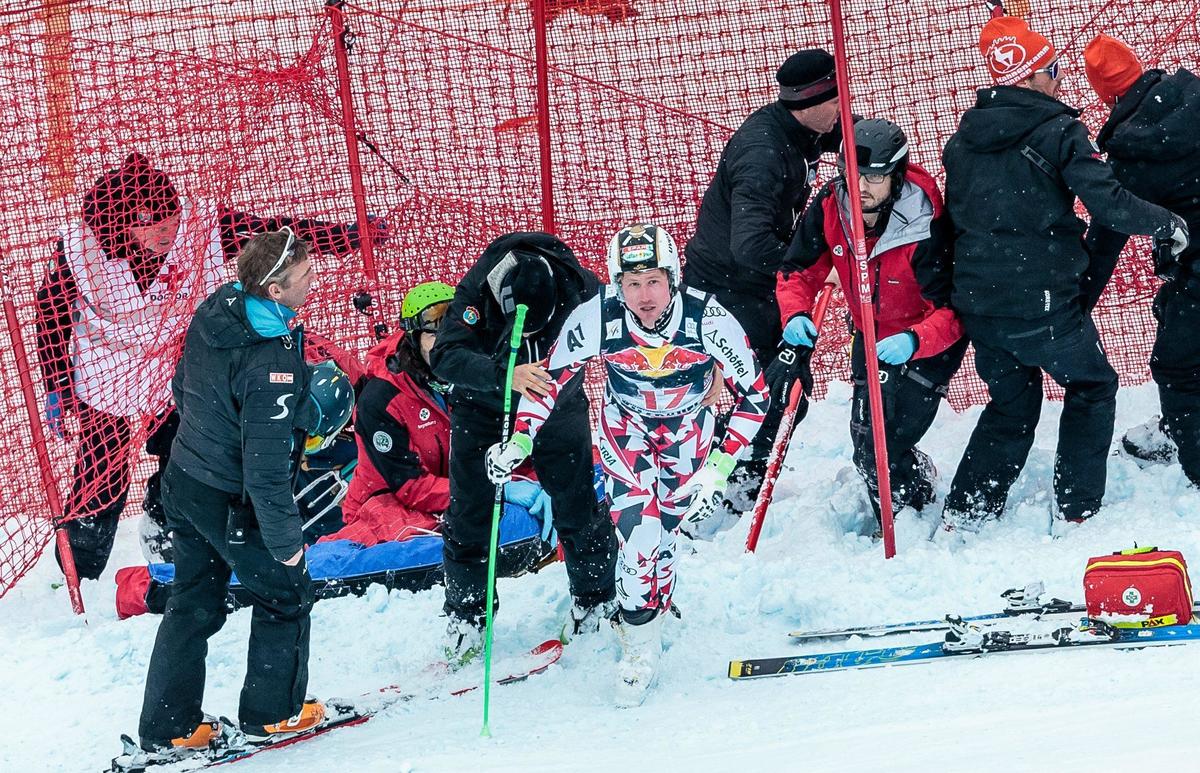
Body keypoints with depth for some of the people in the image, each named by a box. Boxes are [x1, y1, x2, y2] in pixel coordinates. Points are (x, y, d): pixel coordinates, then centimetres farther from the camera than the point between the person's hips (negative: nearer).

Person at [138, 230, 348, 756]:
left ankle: (167, 728, 25)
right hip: (231, 504, -8)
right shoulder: (271, 361, -31)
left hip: (183, 478, 8)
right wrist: (286, 541, -18)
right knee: (285, 593, 16)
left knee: (194, 604, 20)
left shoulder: (214, 311, -6)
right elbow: (266, 466, -28)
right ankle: (272, 712, 28)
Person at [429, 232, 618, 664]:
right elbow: (445, 356, -40)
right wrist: (505, 375, -56)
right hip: (484, 407, 0)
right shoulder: (476, 292, -31)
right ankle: (465, 618, 18)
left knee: (579, 505, 1)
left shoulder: (578, 289, -27)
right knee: (469, 514, 3)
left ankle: (597, 603, 21)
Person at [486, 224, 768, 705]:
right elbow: (552, 376, -11)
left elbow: (754, 394, -18)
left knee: (661, 536, -7)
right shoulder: (597, 319, -29)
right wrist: (518, 441, -18)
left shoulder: (709, 320, -31)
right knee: (638, 536, -15)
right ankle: (640, 647, 4)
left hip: (689, 432, 0)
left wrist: (718, 470, -23)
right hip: (625, 428, 0)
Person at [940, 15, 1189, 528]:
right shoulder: (1058, 132, -11)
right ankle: (1078, 508, 13)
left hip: (977, 302, 6)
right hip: (1042, 302, -6)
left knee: (1012, 403, 23)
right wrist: (1168, 224, -2)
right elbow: (1108, 203, -17)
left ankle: (963, 512, 17)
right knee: (1092, 387, 16)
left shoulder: (964, 137, 8)